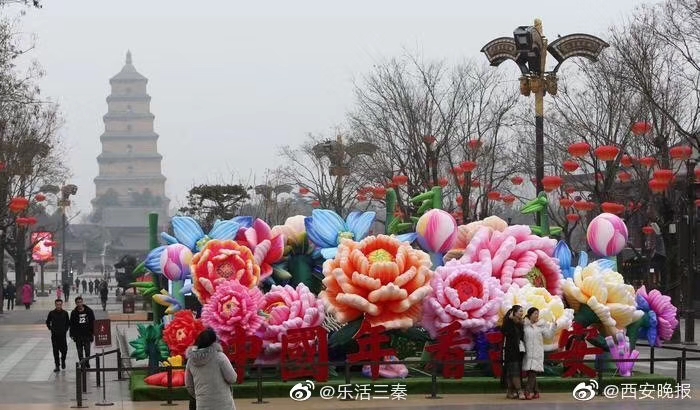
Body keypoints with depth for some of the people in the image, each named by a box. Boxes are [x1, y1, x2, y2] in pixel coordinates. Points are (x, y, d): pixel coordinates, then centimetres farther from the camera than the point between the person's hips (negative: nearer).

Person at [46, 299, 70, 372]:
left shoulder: (65, 313, 1)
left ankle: (63, 360, 26)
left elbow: (68, 323, 14)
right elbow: (47, 322, 12)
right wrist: (51, 329, 3)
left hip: (63, 335, 0)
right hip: (54, 335, 0)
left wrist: (66, 329, 3)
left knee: (64, 350, -4)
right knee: (55, 351, 1)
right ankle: (57, 365, 8)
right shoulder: (52, 313, 0)